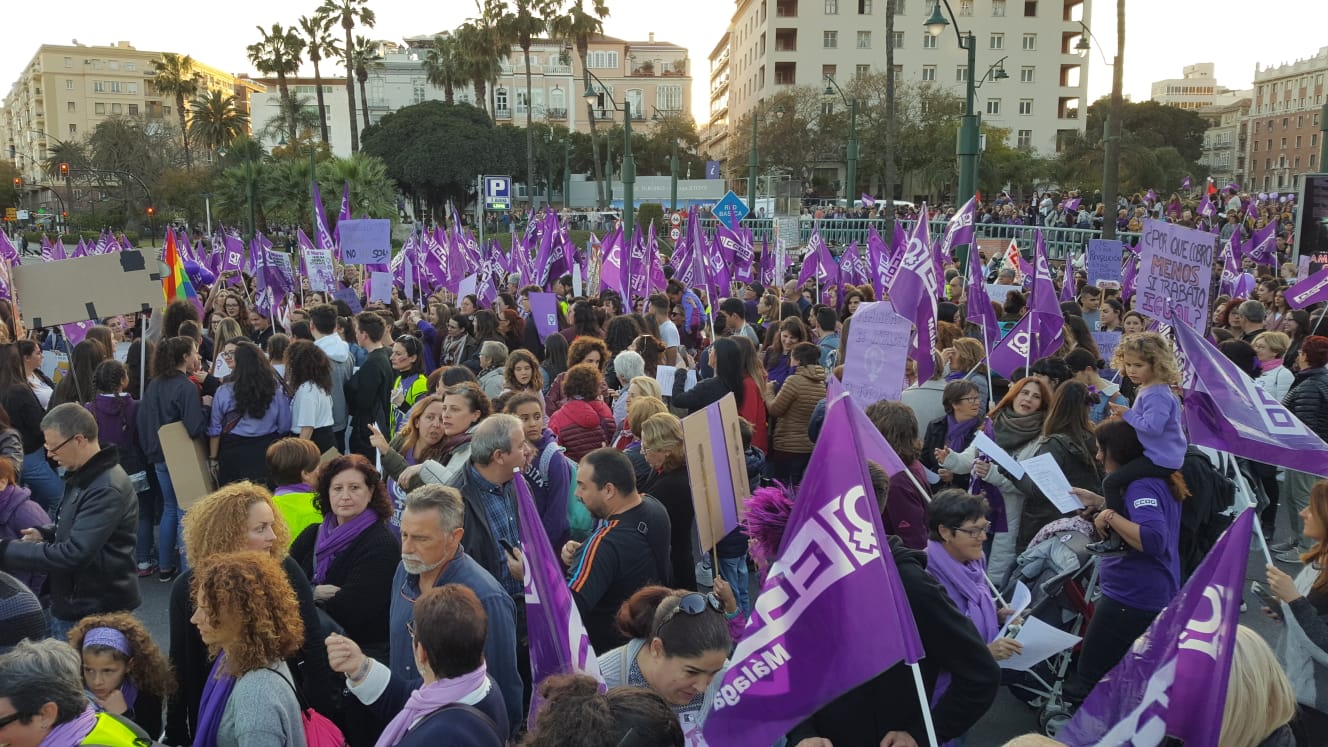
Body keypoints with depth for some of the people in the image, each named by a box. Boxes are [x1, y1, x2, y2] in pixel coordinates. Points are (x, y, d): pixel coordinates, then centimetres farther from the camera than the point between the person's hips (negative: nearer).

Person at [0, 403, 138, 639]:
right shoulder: (84, 476, 8)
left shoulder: (107, 489, -26)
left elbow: (72, 554, -29)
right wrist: (45, 532, 4)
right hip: (73, 605, 10)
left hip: (96, 613, -10)